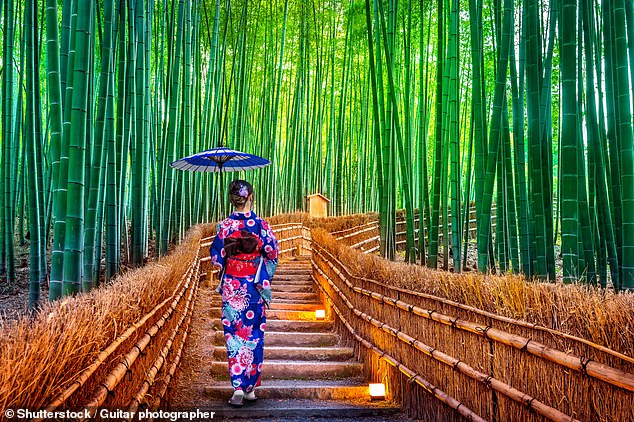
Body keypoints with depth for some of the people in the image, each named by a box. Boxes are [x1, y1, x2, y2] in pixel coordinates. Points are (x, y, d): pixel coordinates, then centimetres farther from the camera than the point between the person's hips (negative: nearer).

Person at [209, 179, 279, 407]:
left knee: (234, 335, 5)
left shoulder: (225, 225, -6)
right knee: (254, 335, 11)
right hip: (255, 286, 0)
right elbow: (272, 256, -2)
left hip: (232, 286, 0)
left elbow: (216, 257, 0)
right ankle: (251, 387, 18)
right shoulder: (261, 224, -6)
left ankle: (238, 387, -4)